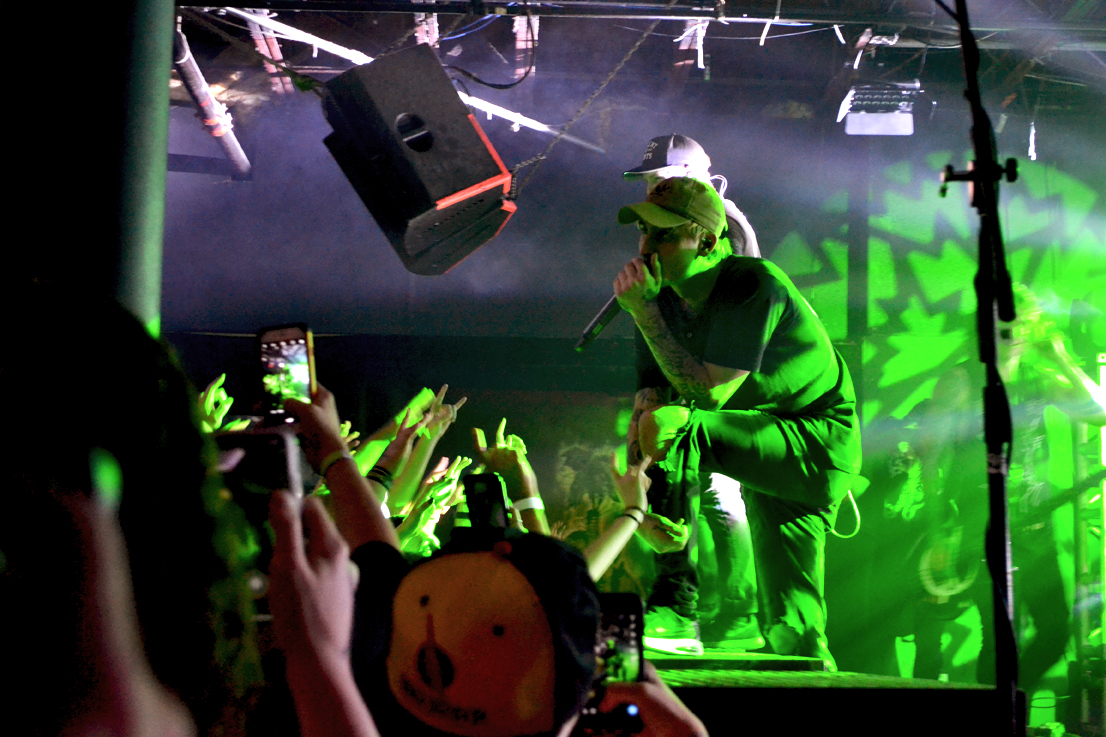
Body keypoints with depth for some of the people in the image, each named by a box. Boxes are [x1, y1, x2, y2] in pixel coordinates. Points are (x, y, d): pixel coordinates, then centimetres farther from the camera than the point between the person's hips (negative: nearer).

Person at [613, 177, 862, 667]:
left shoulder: (752, 286, -23)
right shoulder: (672, 293, 0)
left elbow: (709, 393, -30)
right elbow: (662, 382, 5)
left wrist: (644, 311, -28)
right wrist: (646, 400, -21)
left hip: (816, 442, -8)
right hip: (763, 442, 8)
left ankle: (675, 608, -27)